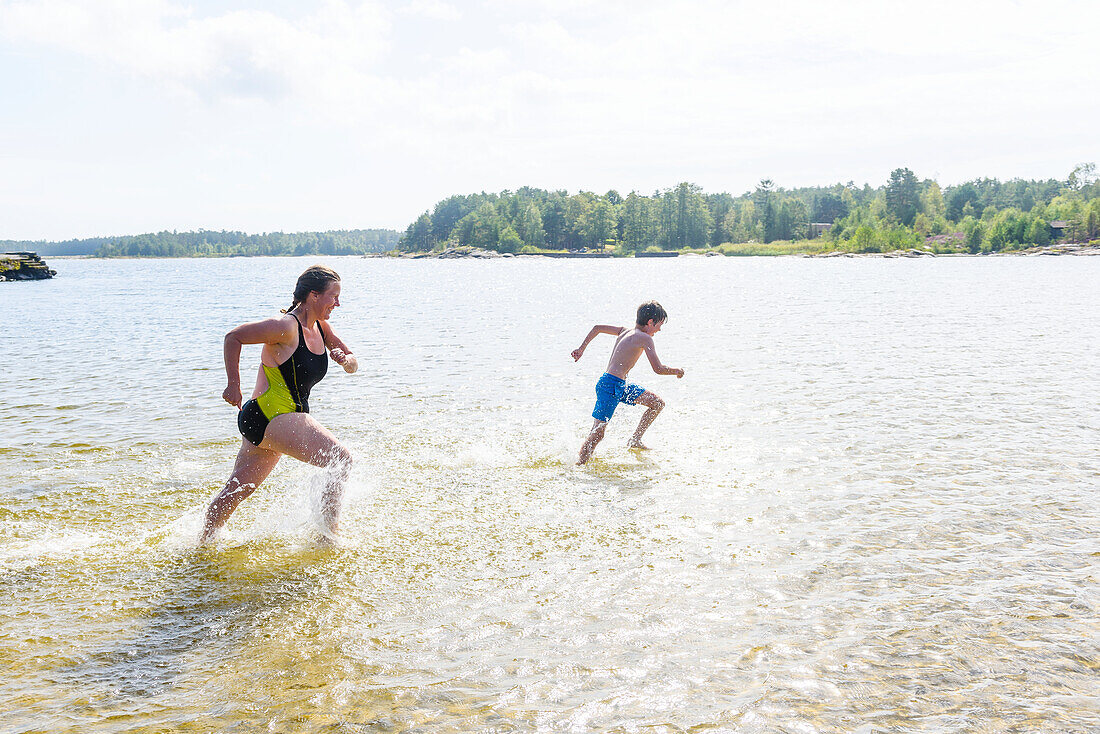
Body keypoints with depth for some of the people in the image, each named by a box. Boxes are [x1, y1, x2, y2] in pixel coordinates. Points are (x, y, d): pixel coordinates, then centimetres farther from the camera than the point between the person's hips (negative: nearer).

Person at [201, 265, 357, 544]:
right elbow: (233, 337, -12)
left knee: (237, 489, 17)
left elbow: (353, 364, 13)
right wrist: (233, 386, -12)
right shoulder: (286, 327, -17)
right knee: (341, 459, -14)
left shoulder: (321, 328, 8)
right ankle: (328, 531, -8)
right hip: (270, 417, -9)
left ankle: (202, 543, 29)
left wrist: (345, 359, -10)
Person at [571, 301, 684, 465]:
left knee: (657, 403, 14)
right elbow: (658, 369, -13)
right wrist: (676, 371, 5)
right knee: (597, 433, -8)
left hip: (621, 387, 10)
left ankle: (635, 440, 19)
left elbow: (597, 328, 17)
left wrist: (581, 349, 21)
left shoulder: (625, 331, 13)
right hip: (610, 385, -10)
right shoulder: (645, 338, -10)